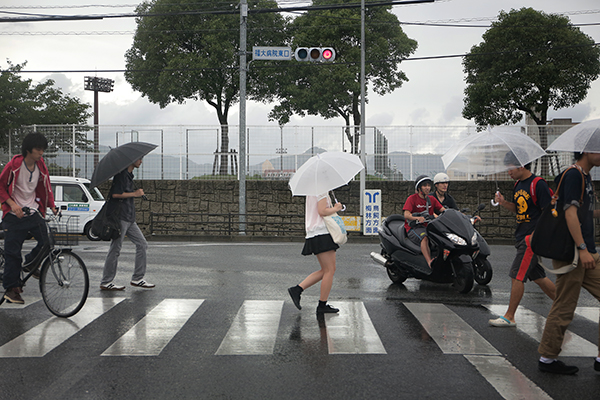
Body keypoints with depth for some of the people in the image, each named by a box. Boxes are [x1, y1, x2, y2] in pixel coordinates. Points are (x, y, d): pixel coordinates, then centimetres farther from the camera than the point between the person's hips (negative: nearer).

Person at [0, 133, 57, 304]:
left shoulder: (41, 166, 2)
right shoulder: (14, 165, -12)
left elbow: (46, 186, 13)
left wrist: (52, 206, 1)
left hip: (33, 212, 4)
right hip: (14, 215, -4)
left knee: (46, 242, -10)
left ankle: (30, 263, 20)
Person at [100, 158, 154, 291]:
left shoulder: (129, 175, 18)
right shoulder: (121, 173, -12)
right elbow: (115, 194, -21)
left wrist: (137, 192, 12)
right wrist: (134, 194, -13)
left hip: (129, 218, 10)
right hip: (120, 217, -10)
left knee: (142, 244, 8)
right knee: (115, 249, -4)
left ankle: (137, 279, 13)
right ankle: (106, 282, 4)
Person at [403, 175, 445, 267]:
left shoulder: (432, 199, 17)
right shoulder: (412, 198, -1)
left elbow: (443, 210, 7)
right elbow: (406, 214, -15)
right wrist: (417, 218, -35)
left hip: (428, 226, 6)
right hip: (413, 227, -6)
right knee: (424, 238, -37)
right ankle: (430, 263, -50)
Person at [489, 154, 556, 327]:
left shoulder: (538, 184, -14)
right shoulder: (518, 185, 13)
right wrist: (504, 202, 2)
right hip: (522, 237, 9)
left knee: (517, 276, -9)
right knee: (538, 277, 15)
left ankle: (509, 317, -1)